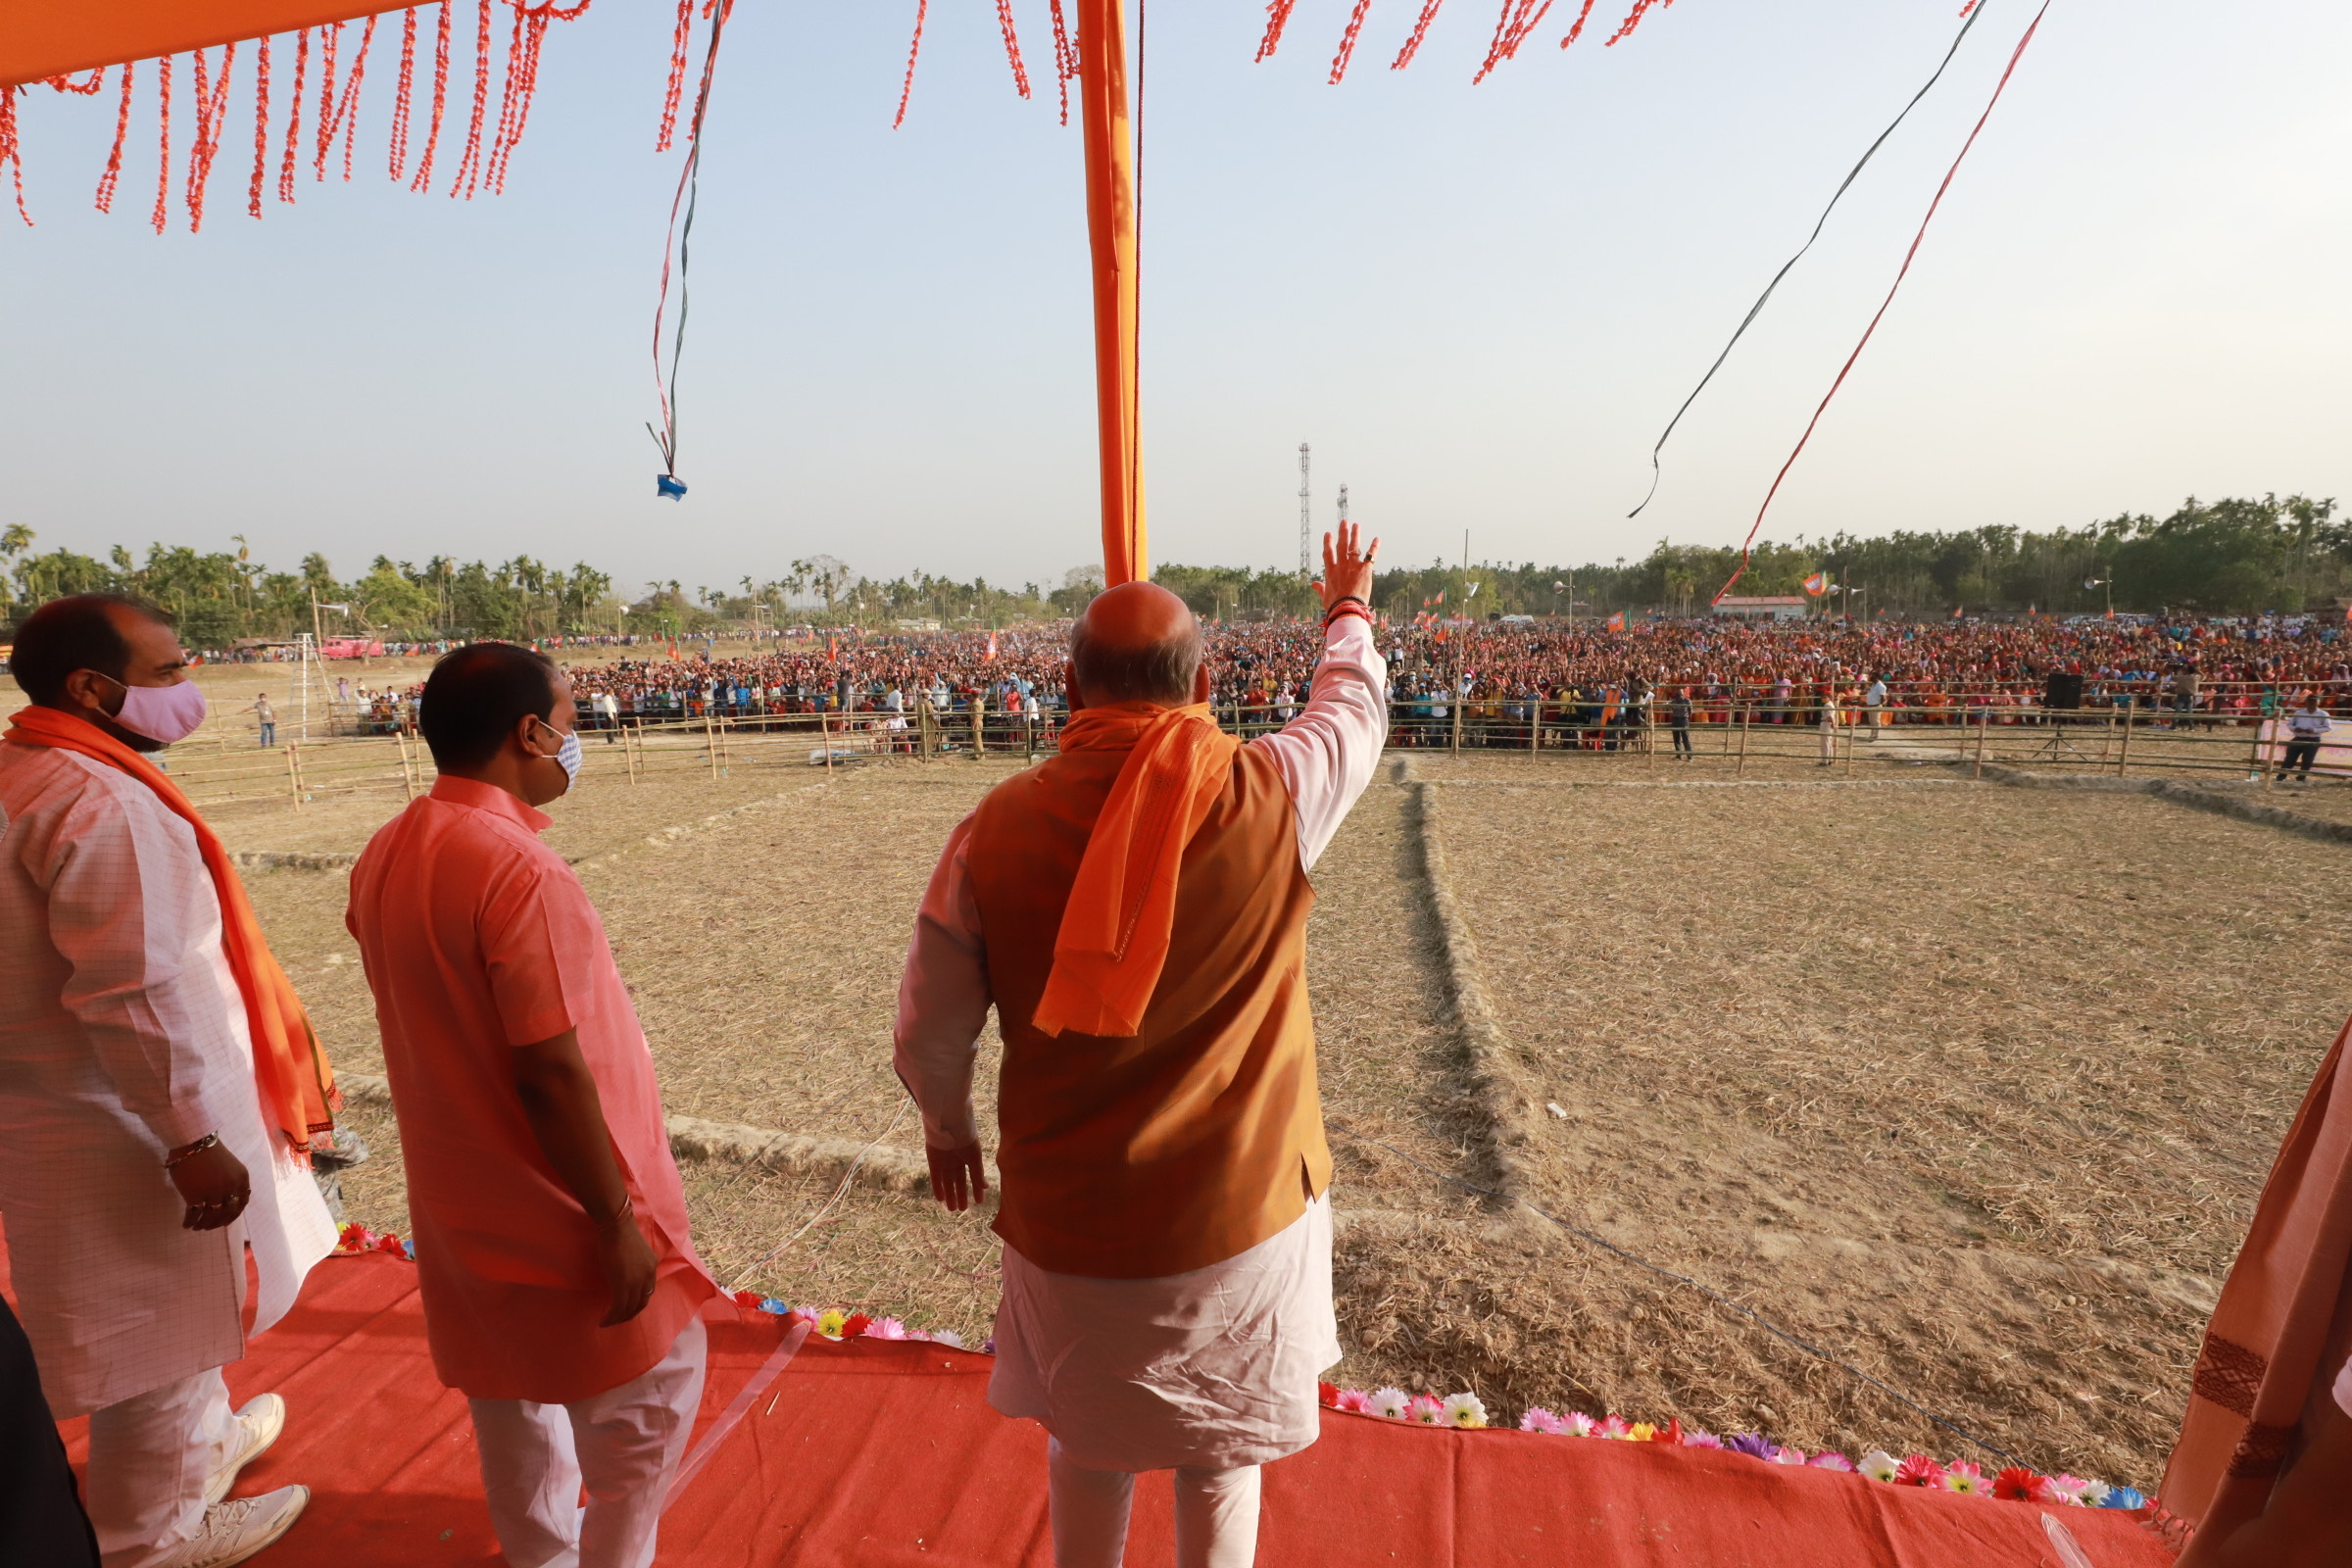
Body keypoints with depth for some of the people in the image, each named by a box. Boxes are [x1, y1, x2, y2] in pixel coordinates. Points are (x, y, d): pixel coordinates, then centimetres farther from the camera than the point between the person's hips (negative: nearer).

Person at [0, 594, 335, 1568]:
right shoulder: (99, 802, -25)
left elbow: (103, 967, 13)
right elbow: (132, 994, -29)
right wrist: (194, 1141, -23)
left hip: (84, 1112, 10)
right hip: (130, 1133, -10)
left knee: (179, 1314, 29)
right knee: (155, 1341, 11)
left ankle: (201, 1439, 51)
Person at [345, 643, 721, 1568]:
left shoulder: (386, 855, -1)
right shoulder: (519, 871, -28)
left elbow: (435, 1019, 8)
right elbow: (551, 1074, -27)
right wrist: (617, 1220, -18)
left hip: (458, 1197, 9)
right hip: (555, 1207, -9)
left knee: (512, 1391, 24)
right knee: (649, 1382, 11)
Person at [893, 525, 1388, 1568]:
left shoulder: (998, 829, -14)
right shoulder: (1271, 795, -15)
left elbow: (928, 1033, -3)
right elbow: (1354, 703, 8)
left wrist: (948, 1127, 18)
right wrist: (1350, 612, 29)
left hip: (1069, 1222, 1)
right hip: (1244, 1218, 0)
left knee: (1087, 1451, 26)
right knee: (1221, 1462, 22)